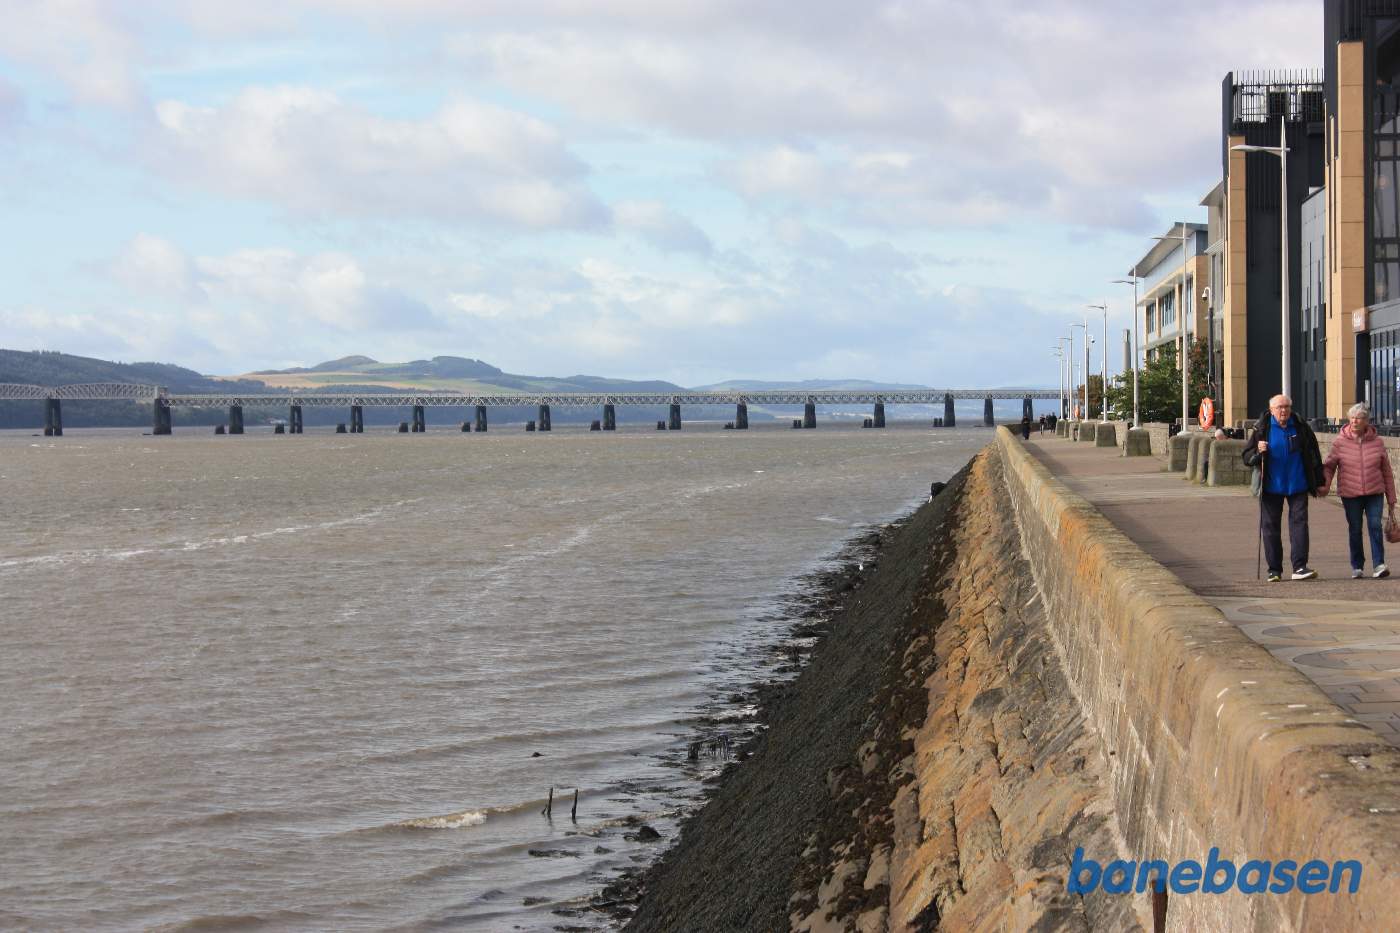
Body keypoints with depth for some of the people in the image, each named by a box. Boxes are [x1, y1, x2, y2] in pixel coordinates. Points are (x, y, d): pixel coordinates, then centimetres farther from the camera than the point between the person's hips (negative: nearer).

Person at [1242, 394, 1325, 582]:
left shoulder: (1301, 428, 4)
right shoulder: (1261, 429, 0)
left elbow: (1314, 456, 11)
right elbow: (1246, 457, 3)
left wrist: (1319, 482, 10)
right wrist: (1258, 452, -19)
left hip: (1297, 486, 0)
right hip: (1271, 487, 0)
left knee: (1299, 522, -8)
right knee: (1270, 526, 3)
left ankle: (1299, 567, -9)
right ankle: (1274, 570, 11)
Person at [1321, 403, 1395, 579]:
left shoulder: (1377, 442, 3)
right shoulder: (1340, 442, -1)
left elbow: (1386, 471, 8)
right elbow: (1328, 466, 2)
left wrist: (1391, 497, 10)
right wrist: (1325, 485, -16)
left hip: (1374, 493, 0)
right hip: (1350, 495, 0)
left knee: (1375, 526, -11)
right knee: (1354, 530, 6)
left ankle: (1378, 564, -10)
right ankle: (1357, 567, 16)